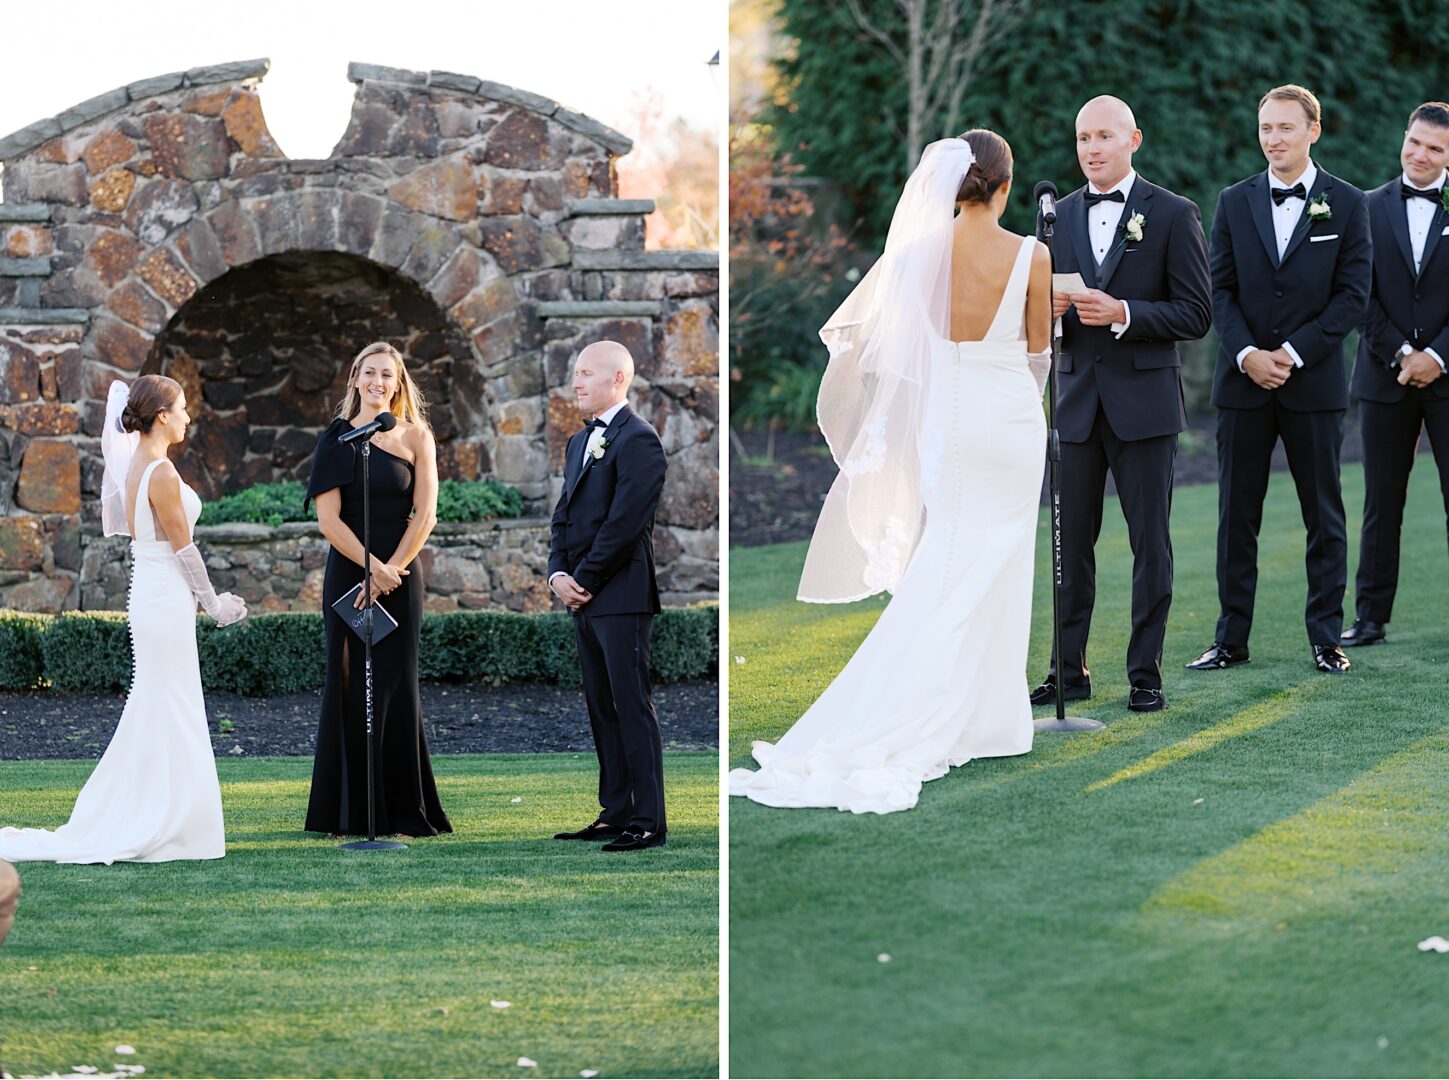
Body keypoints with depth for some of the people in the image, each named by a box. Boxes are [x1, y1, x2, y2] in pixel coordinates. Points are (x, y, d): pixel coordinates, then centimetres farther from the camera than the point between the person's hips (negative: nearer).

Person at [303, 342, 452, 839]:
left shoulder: (416, 437, 5)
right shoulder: (337, 439, 2)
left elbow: (425, 514, -1)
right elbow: (329, 519, -4)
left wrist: (392, 570, -10)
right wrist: (373, 568, -13)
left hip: (401, 576, 0)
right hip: (348, 573, 0)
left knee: (396, 687, 0)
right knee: (351, 686, 0)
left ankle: (403, 811, 6)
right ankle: (351, 812, 4)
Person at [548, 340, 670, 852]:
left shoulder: (638, 440, -11)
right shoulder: (579, 443, 19)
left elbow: (624, 522, -16)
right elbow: (565, 516, 17)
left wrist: (585, 580, -13)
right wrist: (558, 574, 1)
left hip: (622, 597, -9)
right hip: (583, 598, 9)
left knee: (632, 708, -7)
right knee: (601, 709, 11)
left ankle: (648, 822, -6)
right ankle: (615, 814, 16)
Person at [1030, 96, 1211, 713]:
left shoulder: (1173, 215, -2)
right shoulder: (1060, 216, 11)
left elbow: (1196, 314, -6)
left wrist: (1123, 314, -18)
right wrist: (1048, 309, -6)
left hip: (1144, 401, -4)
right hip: (1076, 400, 4)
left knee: (1149, 543, 1)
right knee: (1070, 542, 5)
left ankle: (1146, 673, 7)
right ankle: (1070, 671, 12)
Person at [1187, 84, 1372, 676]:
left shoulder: (1347, 204, 1)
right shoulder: (1234, 202, 8)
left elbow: (1353, 293, -4)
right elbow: (1220, 289, 5)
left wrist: (1292, 354, -12)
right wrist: (1248, 355, -11)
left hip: (1314, 382, -2)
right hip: (1243, 382, 2)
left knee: (1324, 516, 3)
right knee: (1236, 515, 4)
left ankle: (1326, 639, 9)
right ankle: (1231, 639, 9)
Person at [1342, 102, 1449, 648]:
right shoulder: (1371, 208, 6)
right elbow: (1363, 295, 2)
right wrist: (1399, 353, -8)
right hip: (1386, 375, 2)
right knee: (1382, 503, 6)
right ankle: (1371, 617, 11)